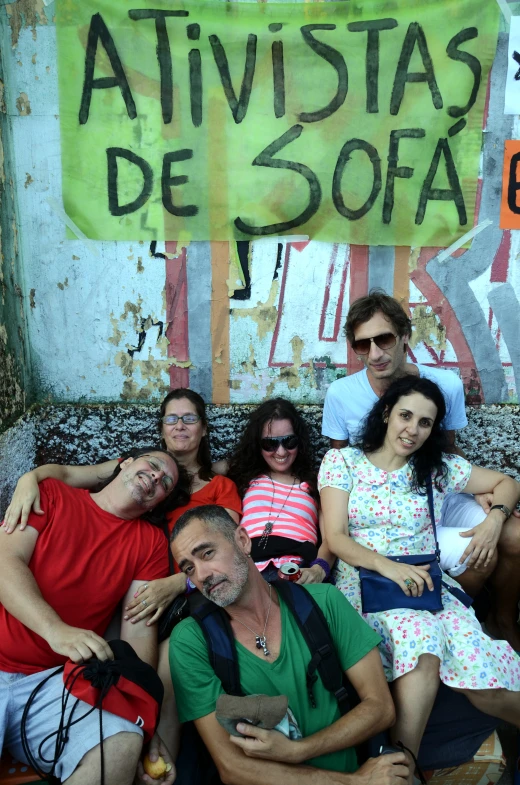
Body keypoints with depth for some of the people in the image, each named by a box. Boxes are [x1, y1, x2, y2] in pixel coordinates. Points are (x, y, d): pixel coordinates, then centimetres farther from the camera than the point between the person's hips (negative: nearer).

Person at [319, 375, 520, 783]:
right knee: (420, 638, -34)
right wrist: (387, 566, -20)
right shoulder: (341, 461, 4)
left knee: (481, 677, -25)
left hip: (426, 583, 3)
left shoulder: (439, 467, 11)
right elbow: (335, 537, -3)